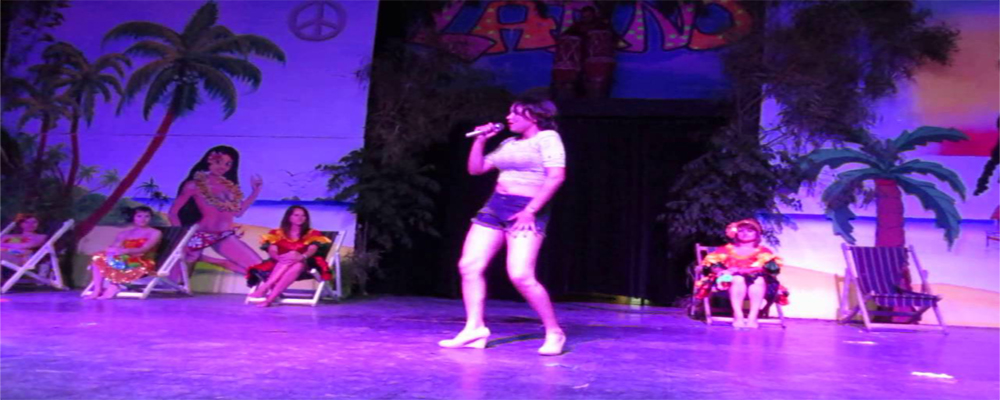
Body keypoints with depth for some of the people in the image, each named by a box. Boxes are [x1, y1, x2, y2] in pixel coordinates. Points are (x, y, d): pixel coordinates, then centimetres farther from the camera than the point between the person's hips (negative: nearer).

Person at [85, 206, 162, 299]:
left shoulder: (155, 233, 0)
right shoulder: (125, 232, 15)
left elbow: (143, 250, -15)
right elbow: (114, 247, 3)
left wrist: (124, 251, -32)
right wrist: (112, 250, -24)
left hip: (142, 264, -6)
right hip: (123, 260, 6)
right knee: (98, 258, -12)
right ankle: (97, 290, -20)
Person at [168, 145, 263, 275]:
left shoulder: (229, 186, 9)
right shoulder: (194, 185, -4)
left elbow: (238, 212, 9)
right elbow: (172, 213, -3)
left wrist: (256, 191, 5)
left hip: (225, 237, 5)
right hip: (201, 235, -5)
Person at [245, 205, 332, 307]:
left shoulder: (313, 234, 14)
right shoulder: (276, 234, 16)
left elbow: (312, 250, -6)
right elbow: (272, 251, -2)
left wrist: (302, 256, -31)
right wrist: (279, 257, -27)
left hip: (303, 264, -1)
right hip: (278, 264, 1)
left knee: (298, 264, -37)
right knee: (287, 260, -34)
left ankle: (267, 295, -51)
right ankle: (266, 294, -53)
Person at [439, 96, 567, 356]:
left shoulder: (547, 137, -2)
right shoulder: (509, 143, 20)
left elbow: (557, 176, -15)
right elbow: (475, 169, 23)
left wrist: (531, 210, -19)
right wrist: (480, 140, 11)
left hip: (526, 211, -8)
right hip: (495, 206, 8)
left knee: (520, 275, -18)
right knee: (469, 266, -2)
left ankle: (554, 333, -3)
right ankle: (475, 328, 5)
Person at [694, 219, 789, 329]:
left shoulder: (763, 252, 16)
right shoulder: (726, 249, 19)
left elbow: (768, 267, -4)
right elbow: (711, 264, 7)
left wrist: (741, 270, -18)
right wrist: (724, 272, -18)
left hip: (756, 281, 0)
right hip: (730, 281, 0)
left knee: (760, 280, -36)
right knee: (738, 279, -36)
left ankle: (753, 317, -44)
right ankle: (738, 316, -43)